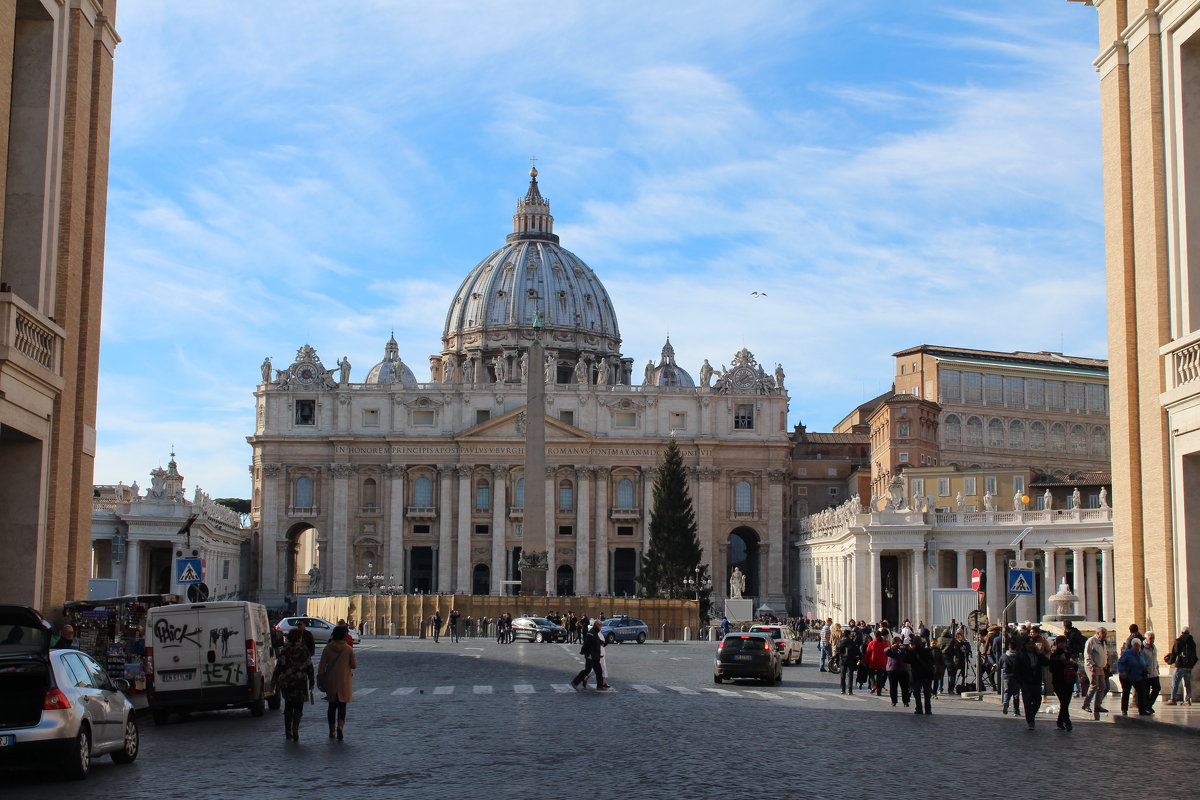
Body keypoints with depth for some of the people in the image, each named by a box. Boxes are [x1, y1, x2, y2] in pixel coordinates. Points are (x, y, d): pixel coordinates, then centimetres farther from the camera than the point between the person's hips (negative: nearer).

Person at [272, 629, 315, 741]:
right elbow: (309, 667, -1)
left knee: (288, 707, 16)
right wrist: (311, 681, 7)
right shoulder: (304, 650, -4)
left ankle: (288, 732, 18)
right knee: (298, 707, 1)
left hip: (286, 682, 2)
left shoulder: (284, 650, 0)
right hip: (300, 681, -2)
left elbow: (279, 666, -3)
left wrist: (276, 681, 2)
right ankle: (295, 730, -16)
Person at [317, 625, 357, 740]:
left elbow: (322, 666, -1)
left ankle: (332, 730, 17)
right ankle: (340, 726, -21)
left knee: (332, 706, 14)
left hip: (330, 682, 2)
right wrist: (356, 661, 22)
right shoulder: (348, 649, -8)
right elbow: (354, 665, 0)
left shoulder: (327, 648, -3)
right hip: (344, 682, -2)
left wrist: (319, 679, 7)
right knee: (342, 705, 3)